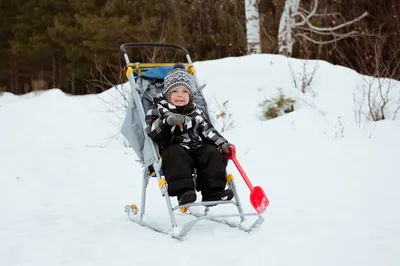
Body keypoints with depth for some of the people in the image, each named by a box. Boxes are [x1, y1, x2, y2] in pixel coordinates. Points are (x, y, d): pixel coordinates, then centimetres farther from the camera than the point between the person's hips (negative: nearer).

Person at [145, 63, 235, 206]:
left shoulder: (196, 113, 23)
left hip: (197, 148, 5)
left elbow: (208, 131, 21)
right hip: (173, 147, -5)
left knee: (214, 153, -19)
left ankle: (214, 192, -21)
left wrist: (223, 144, 5)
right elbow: (152, 133, -9)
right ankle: (183, 191, -42)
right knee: (176, 155, -36)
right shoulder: (158, 110, 8)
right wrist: (167, 121, -27)